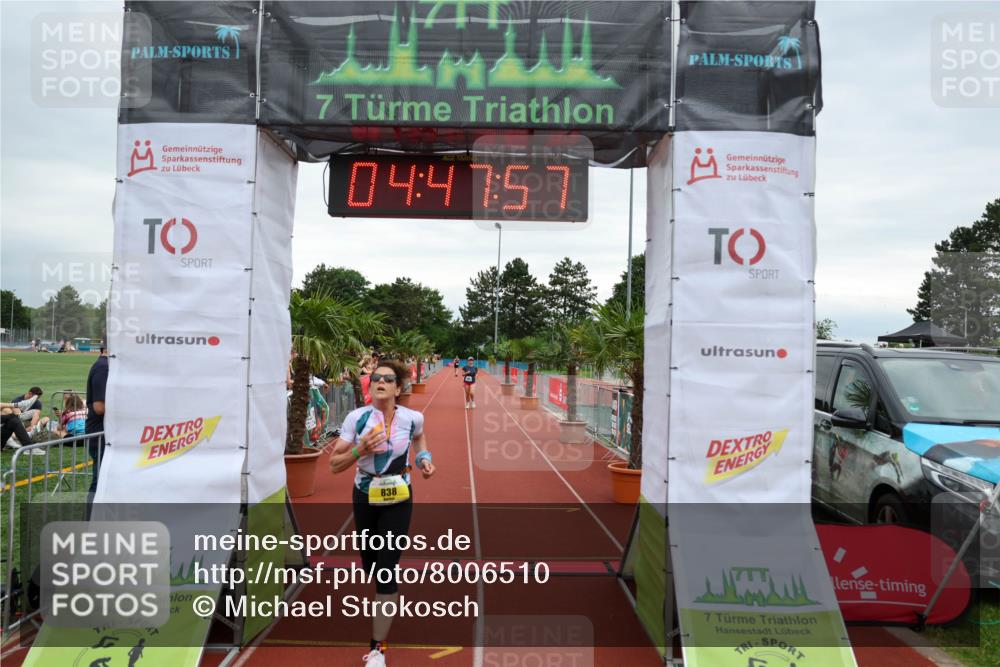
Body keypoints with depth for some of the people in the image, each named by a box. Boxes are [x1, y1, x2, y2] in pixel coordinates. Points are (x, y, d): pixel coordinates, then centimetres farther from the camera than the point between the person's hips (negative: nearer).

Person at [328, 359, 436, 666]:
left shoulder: (412, 417, -13)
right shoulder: (356, 418, -15)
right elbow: (334, 465, -13)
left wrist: (423, 458, -3)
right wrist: (360, 449, -29)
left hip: (398, 501, -2)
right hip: (364, 498, 2)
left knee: (386, 569, -8)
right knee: (370, 566, 17)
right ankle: (389, 596, 53)